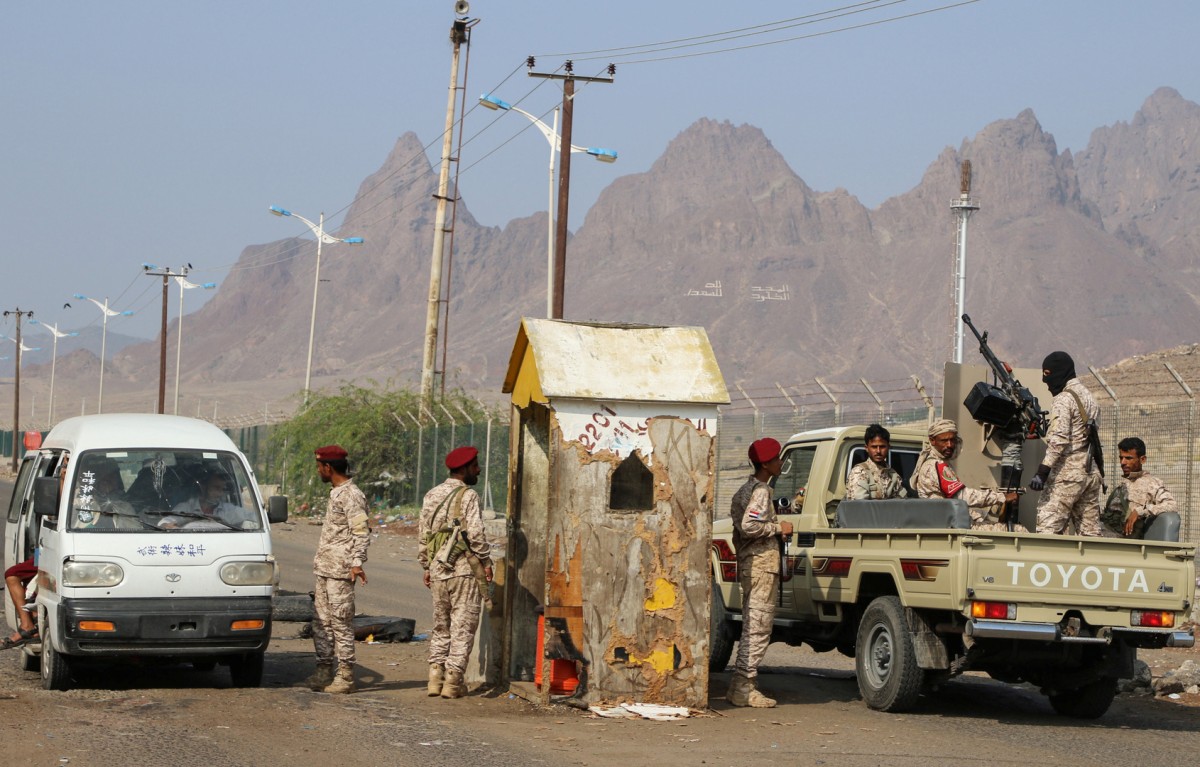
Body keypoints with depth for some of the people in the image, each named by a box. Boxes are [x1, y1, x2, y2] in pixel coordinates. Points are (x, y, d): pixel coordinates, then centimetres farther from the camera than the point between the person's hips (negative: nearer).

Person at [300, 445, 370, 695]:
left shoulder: (351, 495, -12)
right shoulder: (336, 493, 18)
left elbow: (361, 531, -18)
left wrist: (357, 562, -27)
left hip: (340, 571, -10)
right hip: (324, 569, 10)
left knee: (341, 623, -7)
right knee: (322, 623, 10)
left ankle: (346, 676, -5)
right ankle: (323, 672, 15)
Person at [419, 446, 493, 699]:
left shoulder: (431, 496, 12)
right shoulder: (468, 496, -9)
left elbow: (423, 535, 14)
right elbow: (475, 533, -16)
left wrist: (426, 567, 21)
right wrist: (486, 561, -4)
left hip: (437, 569, 6)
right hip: (464, 569, -6)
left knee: (441, 625, 14)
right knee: (462, 625, -1)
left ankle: (435, 677, 11)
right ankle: (453, 680, -2)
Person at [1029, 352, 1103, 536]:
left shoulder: (1063, 399, -9)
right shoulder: (1089, 397, 18)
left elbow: (1059, 439, -19)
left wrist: (1042, 472, -22)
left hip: (1067, 472, -9)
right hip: (1091, 472, 9)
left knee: (1048, 527, -11)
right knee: (1090, 530, 8)